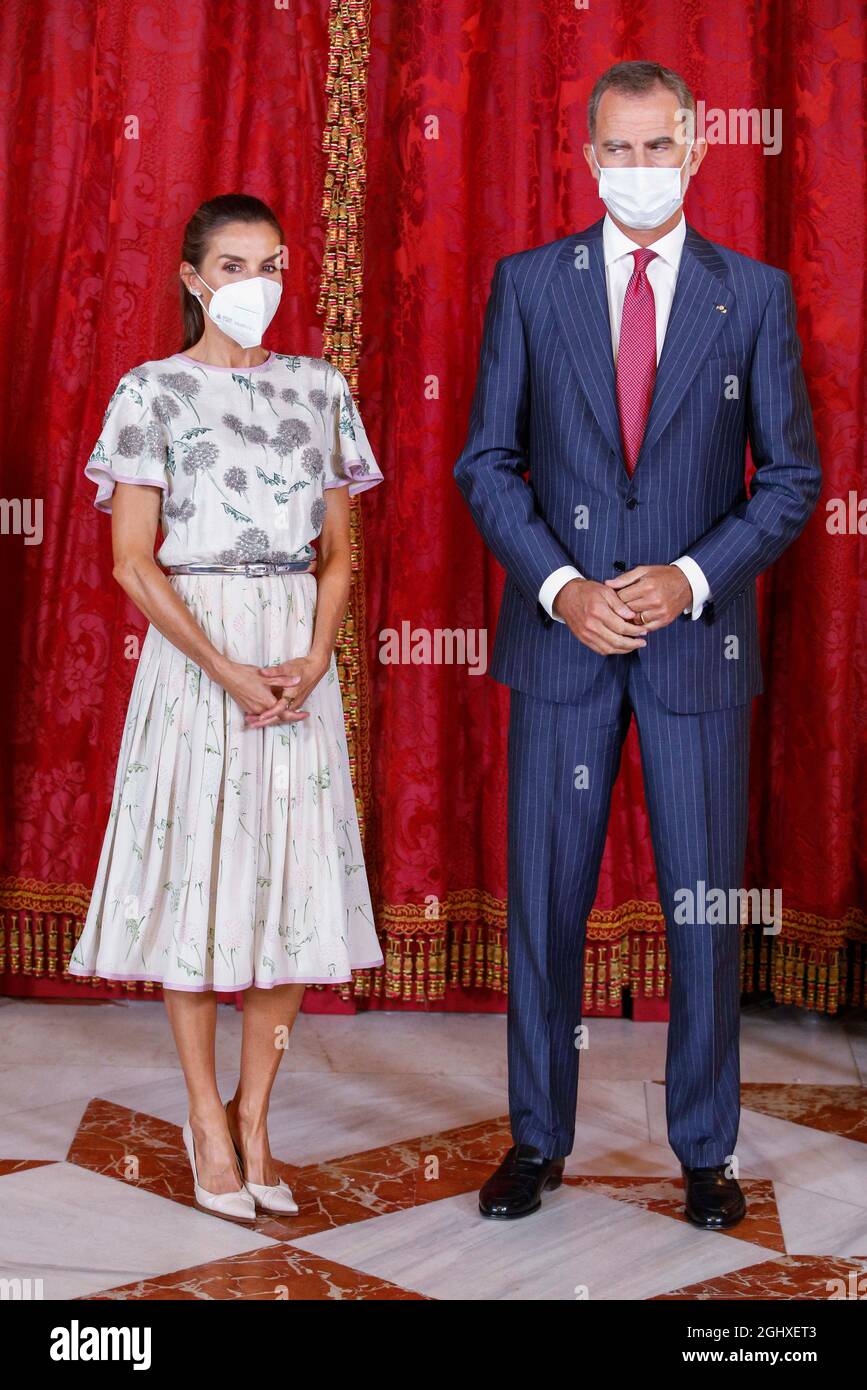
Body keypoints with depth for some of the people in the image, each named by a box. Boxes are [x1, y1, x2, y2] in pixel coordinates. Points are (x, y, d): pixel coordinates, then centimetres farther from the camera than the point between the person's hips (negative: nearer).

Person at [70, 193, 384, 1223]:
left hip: (302, 657, 4)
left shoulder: (318, 387, 10)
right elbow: (133, 563, -6)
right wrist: (228, 671, -14)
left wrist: (314, 658, -6)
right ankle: (207, 1120, 15)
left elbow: (338, 549, 10)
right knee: (197, 877, 1)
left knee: (295, 886, 3)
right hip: (194, 653, -3)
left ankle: (253, 1115, 17)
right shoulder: (153, 389, 0)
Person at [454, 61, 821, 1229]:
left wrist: (694, 577, -11)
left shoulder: (754, 292, 4)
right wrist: (560, 586, -10)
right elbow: (487, 460, 4)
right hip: (560, 629, 1)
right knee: (545, 897, 7)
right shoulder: (528, 284, 5)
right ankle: (538, 1139, 22)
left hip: (697, 632, 0)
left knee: (704, 904, 6)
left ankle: (707, 1150, 21)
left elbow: (792, 474, 4)